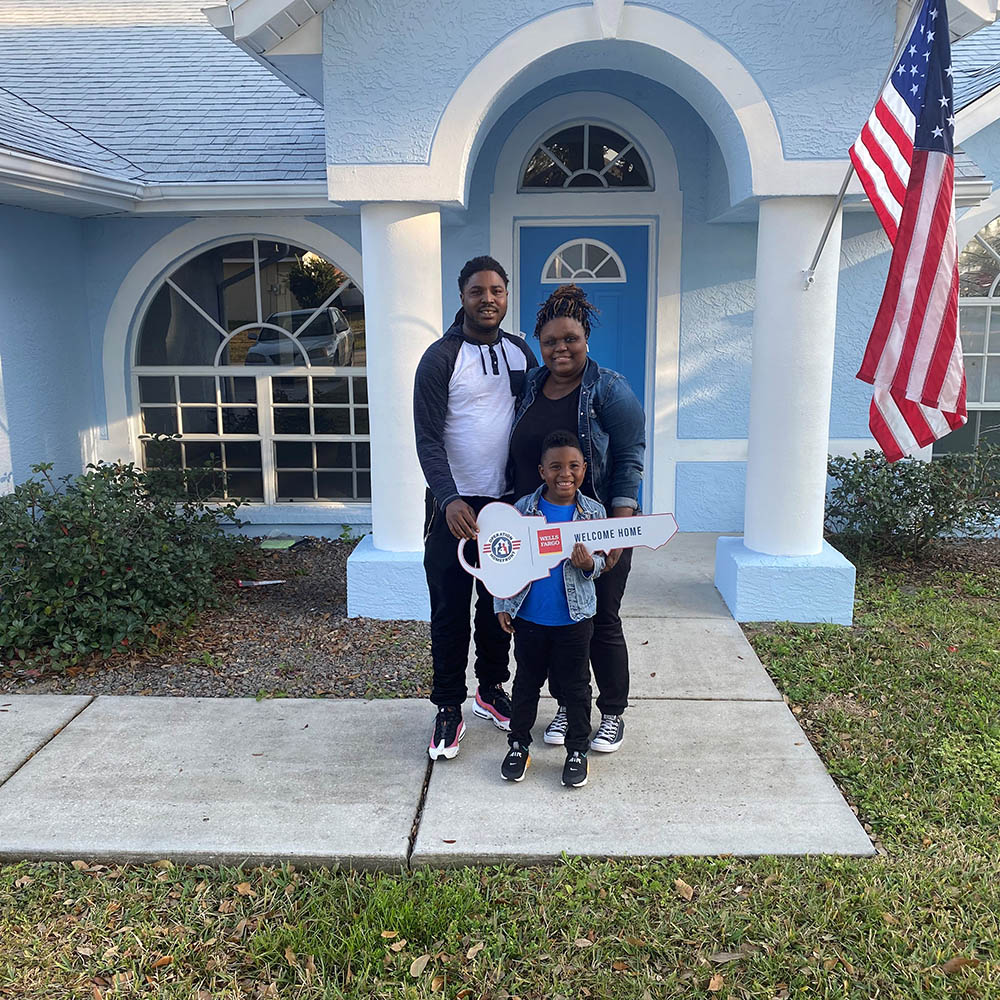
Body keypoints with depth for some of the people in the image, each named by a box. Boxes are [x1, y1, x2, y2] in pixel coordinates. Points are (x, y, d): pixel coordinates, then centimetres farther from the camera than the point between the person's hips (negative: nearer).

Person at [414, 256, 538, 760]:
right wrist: (450, 500, -27)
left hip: (507, 501, 5)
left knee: (500, 601, 15)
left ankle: (492, 688, 33)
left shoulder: (521, 353, 7)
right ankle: (449, 708, 15)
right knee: (450, 608, 2)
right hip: (455, 504, -4)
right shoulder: (441, 358, -8)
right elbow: (428, 439, -13)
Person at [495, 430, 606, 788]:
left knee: (575, 685, 10)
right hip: (528, 616, 1)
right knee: (526, 682, 14)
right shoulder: (523, 509, -5)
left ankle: (577, 750, 26)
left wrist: (589, 564, -21)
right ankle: (518, 744, 30)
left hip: (575, 617, 0)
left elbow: (600, 561, 3)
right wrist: (502, 606, 1)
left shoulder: (593, 512, -5)